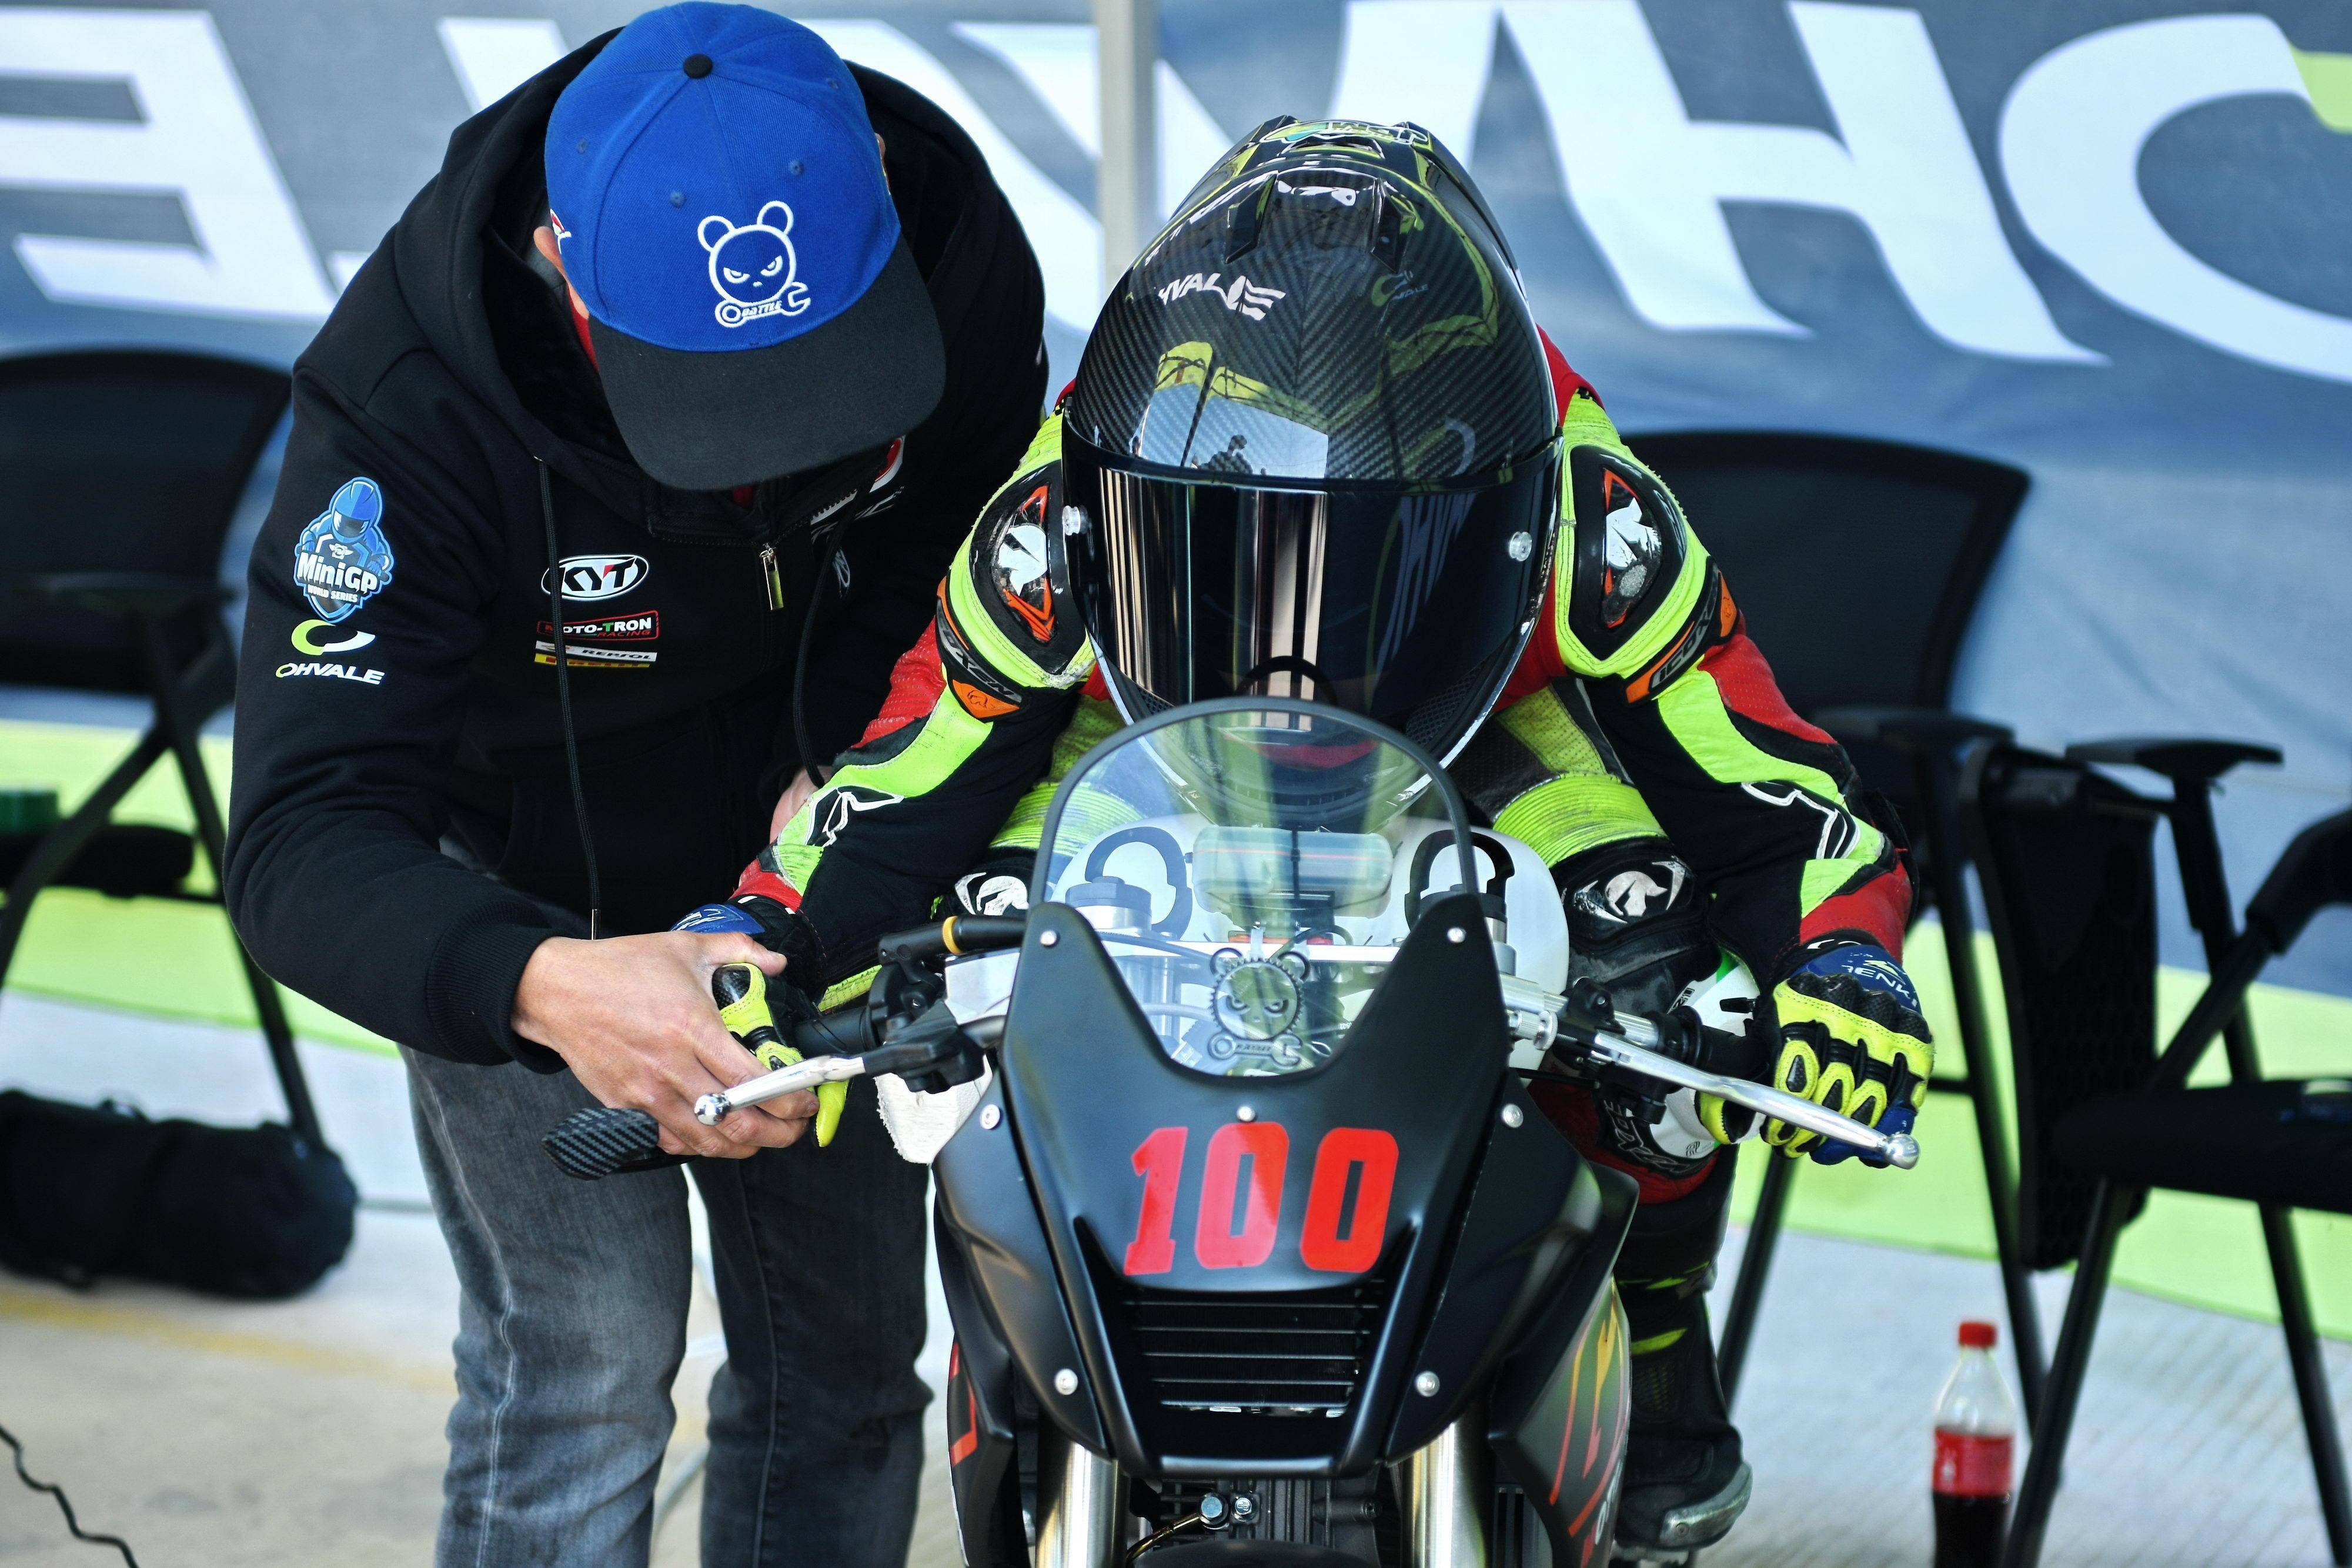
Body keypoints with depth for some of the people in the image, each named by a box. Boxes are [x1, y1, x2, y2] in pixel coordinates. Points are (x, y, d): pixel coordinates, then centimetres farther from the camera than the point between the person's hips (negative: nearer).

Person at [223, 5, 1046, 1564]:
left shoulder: (944, 229, -27)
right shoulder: (409, 402, -37)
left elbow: (969, 532, -7)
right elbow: (302, 842, -42)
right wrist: (544, 989, -61)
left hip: (796, 852, 4)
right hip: (518, 894, -4)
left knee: (848, 1349, 11)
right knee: (587, 1367, -14)